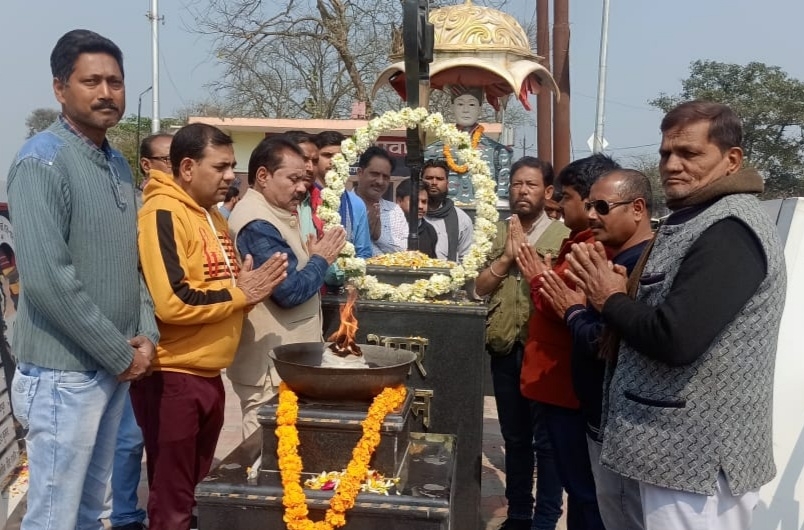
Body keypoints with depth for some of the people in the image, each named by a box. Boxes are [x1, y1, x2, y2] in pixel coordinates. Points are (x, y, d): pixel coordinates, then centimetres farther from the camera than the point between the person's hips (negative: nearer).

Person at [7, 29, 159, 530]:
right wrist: (121, 354, -16)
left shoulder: (118, 164, 10)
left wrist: (147, 333, 0)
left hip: (115, 368, 8)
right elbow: (46, 280, -23)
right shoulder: (42, 161, -15)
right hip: (64, 373, -7)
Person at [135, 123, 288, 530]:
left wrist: (251, 285, 0)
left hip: (208, 373, 9)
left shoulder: (212, 215, 13)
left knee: (197, 491, 21)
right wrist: (240, 293, -16)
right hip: (171, 376, -9)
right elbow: (173, 302, -28)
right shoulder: (163, 214, -17)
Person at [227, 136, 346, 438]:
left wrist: (319, 257, 2)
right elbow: (290, 290, -23)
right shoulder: (258, 224, -19)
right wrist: (321, 260, -8)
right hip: (270, 368, -10)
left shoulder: (274, 214, 13)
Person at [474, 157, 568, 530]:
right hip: (504, 348, 5)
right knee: (514, 438, 16)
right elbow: (480, 286, 4)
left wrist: (525, 251, -14)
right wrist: (507, 257, -9)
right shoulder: (497, 233, 8)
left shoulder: (561, 235, -5)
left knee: (546, 440, 5)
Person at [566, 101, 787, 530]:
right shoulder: (702, 222, 16)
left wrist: (610, 301, -11)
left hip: (698, 458, -10)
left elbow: (675, 339, -27)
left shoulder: (728, 231, -19)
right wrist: (621, 295, 2)